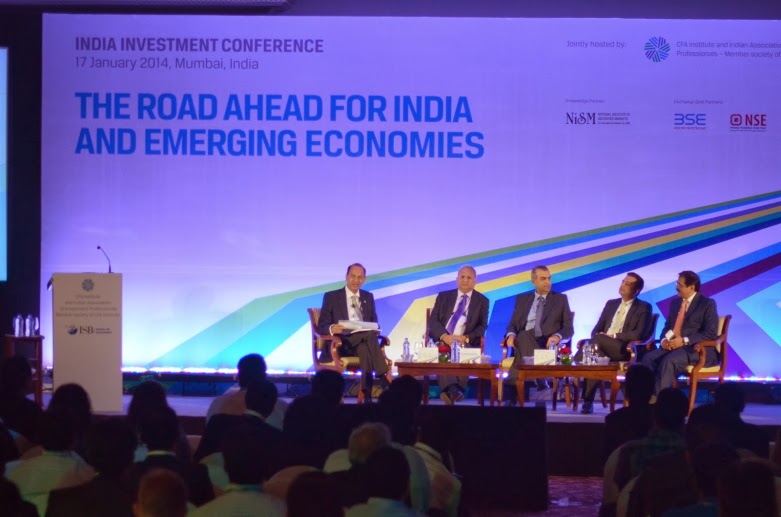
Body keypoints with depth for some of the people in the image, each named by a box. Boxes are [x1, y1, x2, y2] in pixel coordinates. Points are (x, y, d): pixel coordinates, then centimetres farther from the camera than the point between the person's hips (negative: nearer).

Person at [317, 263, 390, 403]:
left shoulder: (368, 297, 20)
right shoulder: (331, 297, 7)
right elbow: (321, 327, 2)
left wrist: (374, 330, -9)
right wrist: (332, 329, -24)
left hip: (363, 342, 3)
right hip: (341, 343, -3)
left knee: (365, 347, -37)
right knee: (369, 336, -34)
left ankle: (367, 394, -43)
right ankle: (385, 381, -40)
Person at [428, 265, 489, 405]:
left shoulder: (482, 301, 13)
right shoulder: (443, 296, 16)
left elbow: (482, 326, 5)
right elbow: (433, 320, 7)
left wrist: (466, 338, -15)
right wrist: (444, 336, -14)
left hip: (465, 342, -1)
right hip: (442, 339, 1)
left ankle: (449, 391, -44)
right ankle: (453, 389, -51)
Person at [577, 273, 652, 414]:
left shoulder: (644, 308, 8)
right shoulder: (611, 304, 25)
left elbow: (639, 334, -6)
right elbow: (596, 330, 21)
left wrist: (614, 336, -10)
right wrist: (598, 335, -3)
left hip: (624, 349, -4)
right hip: (602, 345, 4)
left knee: (598, 339, -34)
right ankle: (588, 401, -34)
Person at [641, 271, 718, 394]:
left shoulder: (708, 304, -2)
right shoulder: (675, 302, 18)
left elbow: (710, 333, -10)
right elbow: (667, 326, 22)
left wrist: (684, 341, -19)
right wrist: (664, 339, -3)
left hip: (696, 349, -6)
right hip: (672, 346, 6)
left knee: (669, 360, -35)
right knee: (648, 358, -24)